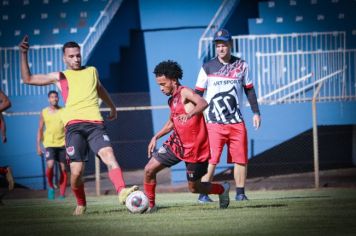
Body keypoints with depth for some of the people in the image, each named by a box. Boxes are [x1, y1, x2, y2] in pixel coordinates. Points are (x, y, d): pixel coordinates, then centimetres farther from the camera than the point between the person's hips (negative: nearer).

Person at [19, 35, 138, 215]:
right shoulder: (60, 77, 16)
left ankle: (122, 192, -44)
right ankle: (81, 204, 14)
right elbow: (27, 79, 15)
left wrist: (112, 107, 57)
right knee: (77, 172, -12)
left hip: (95, 123, 1)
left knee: (108, 154, -27)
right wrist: (24, 54, 4)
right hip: (74, 125, -1)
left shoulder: (91, 71, 23)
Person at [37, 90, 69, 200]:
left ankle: (62, 194, 7)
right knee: (50, 165, -21)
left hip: (62, 144, 1)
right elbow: (40, 130, 8)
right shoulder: (44, 112, 6)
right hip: (49, 144, -1)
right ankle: (51, 187, 1)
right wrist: (38, 146, 2)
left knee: (63, 168, 0)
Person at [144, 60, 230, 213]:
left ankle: (222, 189, 31)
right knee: (149, 170, -3)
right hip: (177, 143, 8)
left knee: (193, 188, 4)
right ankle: (150, 206, 10)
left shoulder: (184, 93, -16)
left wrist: (189, 115, -56)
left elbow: (203, 103, -37)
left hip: (195, 148, -8)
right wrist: (156, 137, 18)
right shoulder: (172, 100, 10)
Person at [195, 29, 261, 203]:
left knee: (241, 159, 2)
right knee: (211, 159, -11)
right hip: (214, 122, -3)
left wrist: (256, 112, 10)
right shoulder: (207, 67, 2)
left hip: (236, 122, 3)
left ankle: (240, 193, 13)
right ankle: (203, 194, -6)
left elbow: (249, 90, 15)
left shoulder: (241, 65, 8)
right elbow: (198, 94, 4)